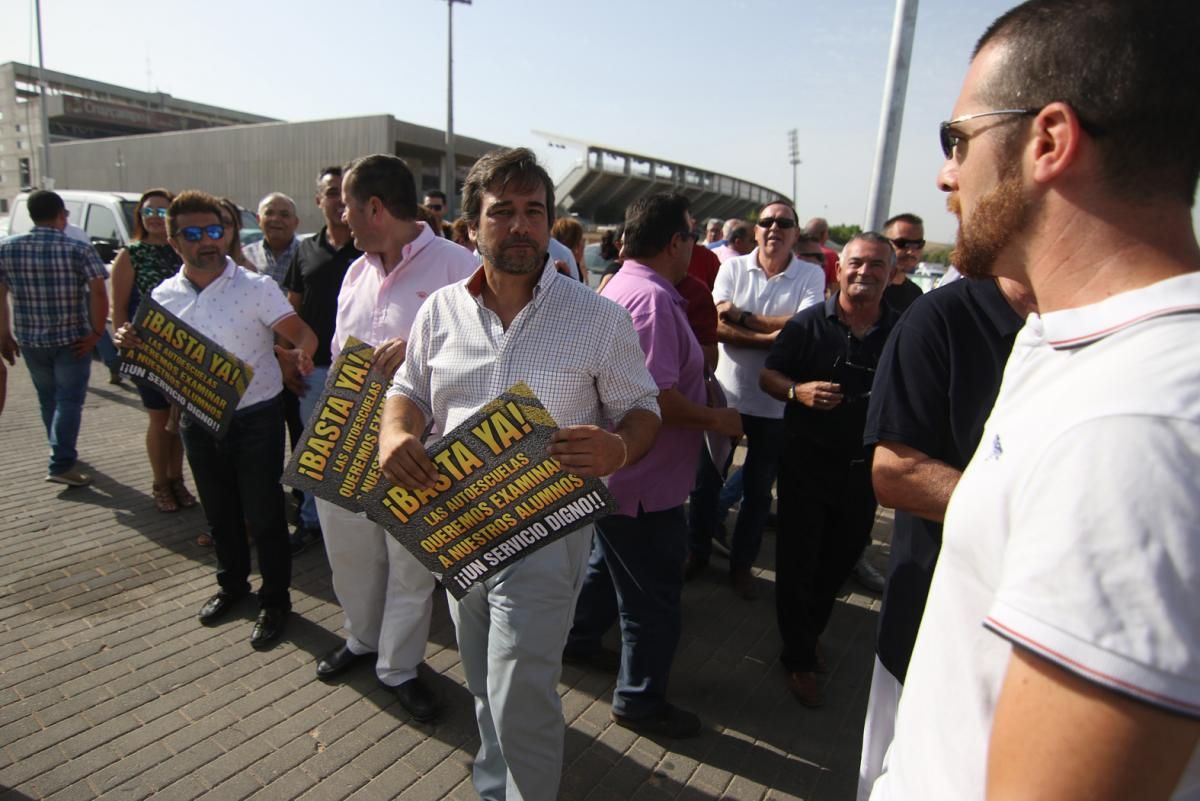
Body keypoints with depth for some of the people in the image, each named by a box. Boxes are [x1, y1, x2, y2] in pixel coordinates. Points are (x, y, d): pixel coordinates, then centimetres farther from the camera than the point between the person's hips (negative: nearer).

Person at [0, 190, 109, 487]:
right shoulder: (80, 249, -10)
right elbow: (99, 293, -17)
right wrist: (96, 332, -11)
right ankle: (61, 465, -8)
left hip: (29, 340, 4)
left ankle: (63, 454, 33)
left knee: (48, 399, 19)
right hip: (72, 340, -4)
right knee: (69, 400, -1)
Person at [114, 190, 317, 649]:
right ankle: (232, 584, 42)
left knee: (263, 515, 5)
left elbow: (303, 334, -22)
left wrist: (299, 354, -45)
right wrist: (131, 344, -10)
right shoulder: (163, 296, 3)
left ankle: (275, 601, 23)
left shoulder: (255, 287, -12)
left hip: (256, 419, -5)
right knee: (219, 513, 20)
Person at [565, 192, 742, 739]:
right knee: (654, 596, 7)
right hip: (645, 480, -11)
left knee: (609, 561, 30)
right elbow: (656, 396, -30)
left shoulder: (620, 286, 10)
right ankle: (639, 699, 24)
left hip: (613, 470, 11)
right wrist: (715, 419, -16)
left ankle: (578, 639, 49)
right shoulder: (652, 298, -24)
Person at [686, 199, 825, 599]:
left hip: (775, 402, 0)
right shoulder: (733, 267, -1)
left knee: (758, 488, 13)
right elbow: (719, 327, -13)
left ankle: (742, 563, 31)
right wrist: (771, 337, -23)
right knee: (707, 477, 13)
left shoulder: (811, 275, -3)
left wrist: (741, 316, -18)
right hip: (725, 393, 1)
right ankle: (697, 552, 32)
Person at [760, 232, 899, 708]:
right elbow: (768, 375, -2)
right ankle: (799, 659, 24)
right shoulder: (809, 324, -5)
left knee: (839, 562, 17)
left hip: (863, 468, 3)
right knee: (798, 561, 5)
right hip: (806, 461, -2)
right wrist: (798, 391, -23)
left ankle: (808, 635, 43)